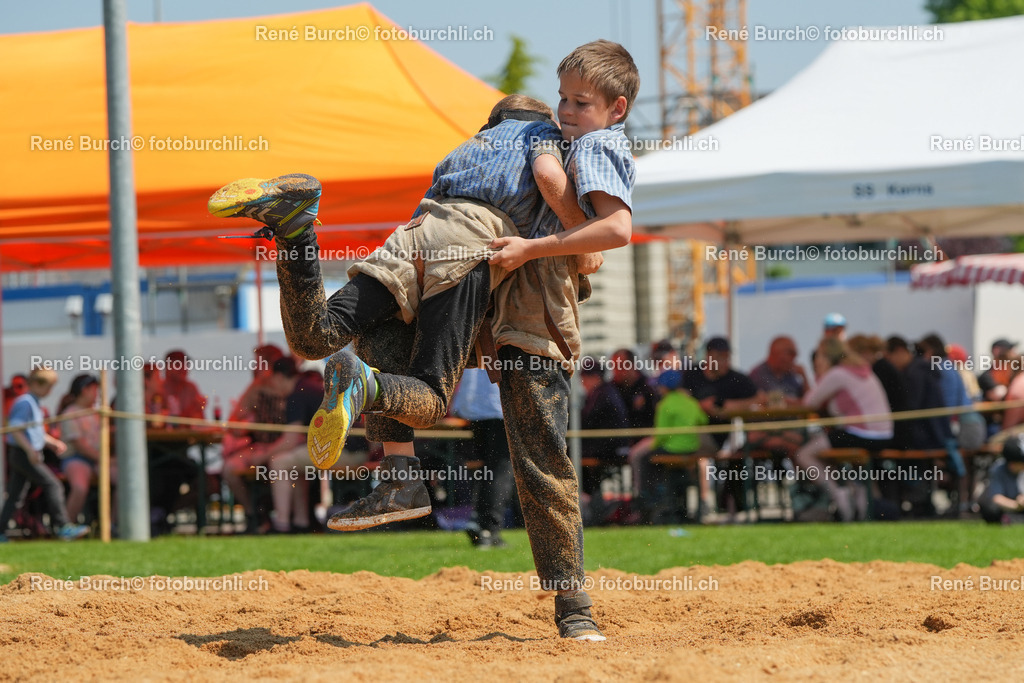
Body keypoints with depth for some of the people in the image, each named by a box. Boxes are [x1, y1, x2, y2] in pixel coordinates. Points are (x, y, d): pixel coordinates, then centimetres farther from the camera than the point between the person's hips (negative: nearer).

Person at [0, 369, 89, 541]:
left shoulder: (34, 404, 19)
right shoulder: (25, 403, -13)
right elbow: (15, 430, -20)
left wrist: (53, 442, 19)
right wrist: (30, 450, -27)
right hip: (23, 454, -10)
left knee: (14, 495, 9)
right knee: (53, 485, -12)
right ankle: (63, 527, -14)